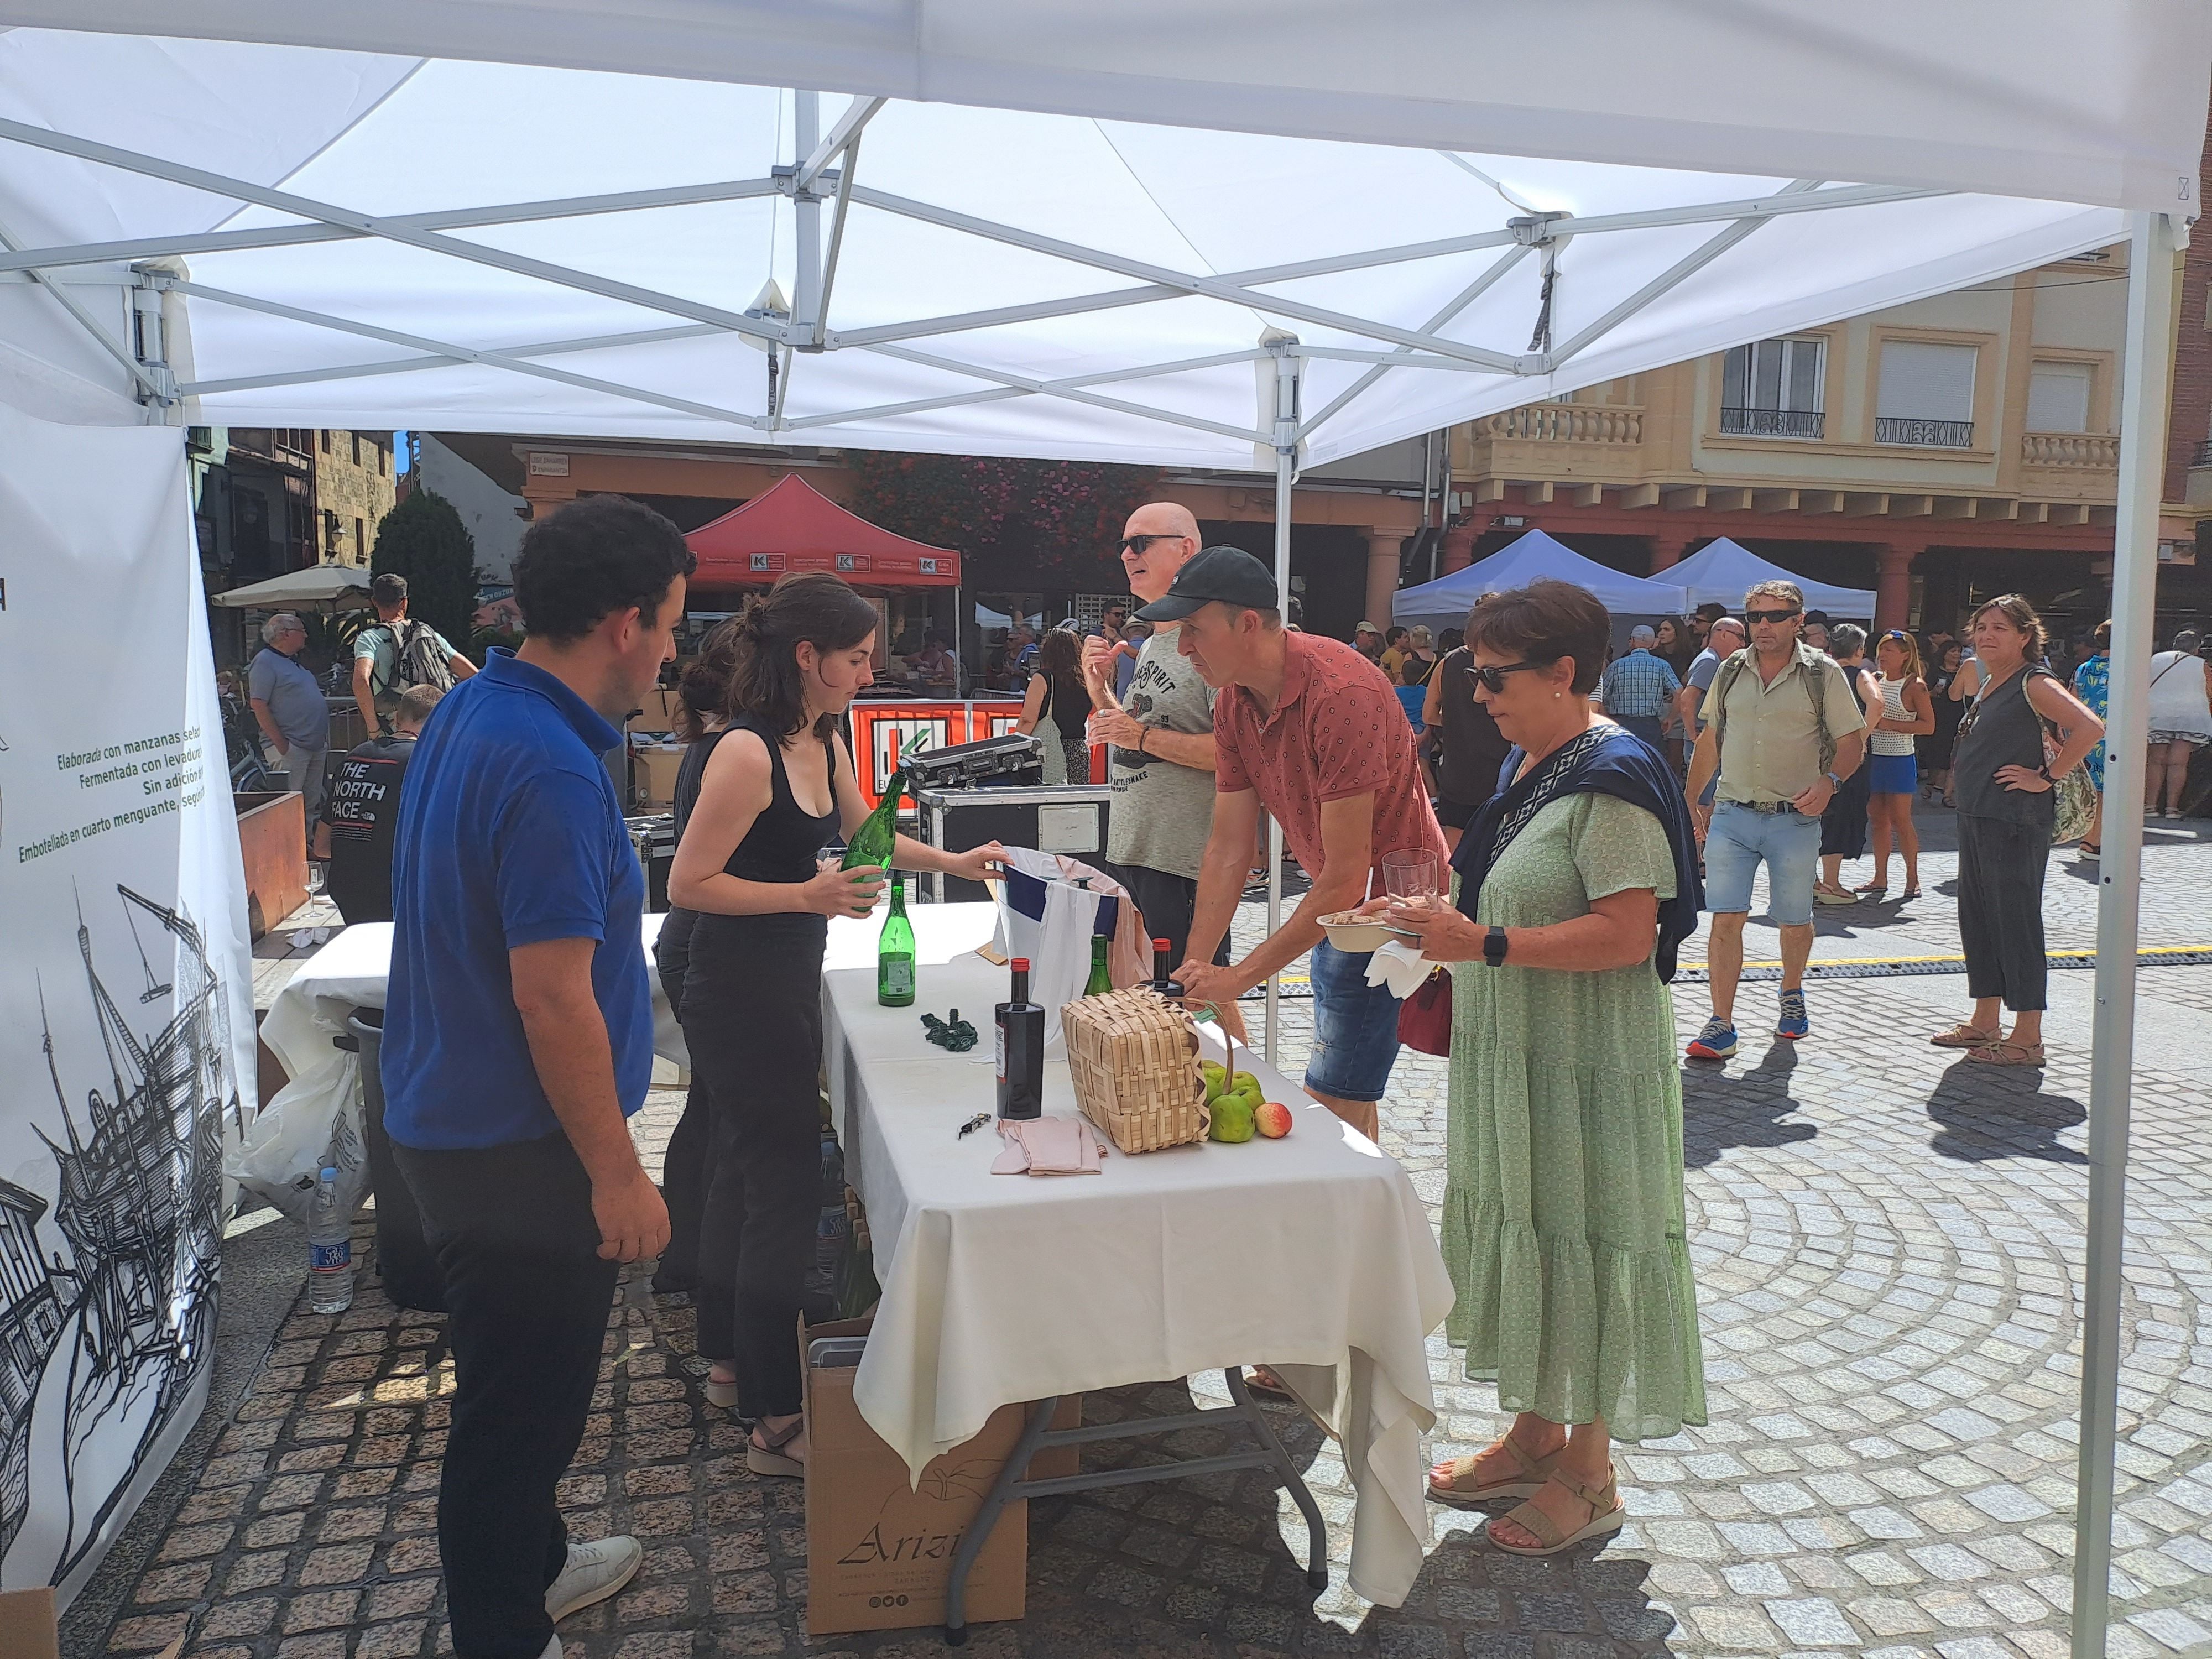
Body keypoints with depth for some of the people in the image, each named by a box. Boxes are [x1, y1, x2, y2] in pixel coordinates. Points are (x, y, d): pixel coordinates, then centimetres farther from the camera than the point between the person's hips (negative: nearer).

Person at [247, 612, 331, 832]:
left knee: (312, 806, 12)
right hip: (291, 748, -9)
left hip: (316, 746, 9)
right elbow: (259, 706, -16)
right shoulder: (265, 662, -9)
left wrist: (325, 741, 17)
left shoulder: (294, 661, 19)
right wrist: (282, 744, -19)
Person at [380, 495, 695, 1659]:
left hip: (452, 1118, 10)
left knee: (528, 1388, 26)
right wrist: (616, 1172, -19)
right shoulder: (551, 773, -27)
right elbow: (553, 998, -26)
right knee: (521, 1404, 7)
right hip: (516, 1152, -10)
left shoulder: (469, 713, 5)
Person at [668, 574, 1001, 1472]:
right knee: (785, 1192, -4)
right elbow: (688, 884, -21)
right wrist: (807, 895, -26)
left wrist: (952, 862, 15)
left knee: (746, 1171, 20)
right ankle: (775, 1422, 7)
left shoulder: (822, 741, 6)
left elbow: (864, 831, 22)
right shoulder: (746, 752, -22)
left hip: (786, 986, 10)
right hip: (742, 994, -10)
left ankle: (731, 1359, 38)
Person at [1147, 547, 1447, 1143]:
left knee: (1332, 1100, -9)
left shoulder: (1341, 692, -29)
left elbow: (1347, 875, -28)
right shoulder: (1234, 702, -2)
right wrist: (1194, 969, -7)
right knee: (1342, 1090, 17)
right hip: (1332, 904, 9)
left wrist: (1239, 976, -25)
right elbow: (1228, 849, 1)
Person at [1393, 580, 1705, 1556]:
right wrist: (1444, 923, 3)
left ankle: (1589, 1474, 20)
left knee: (1581, 1247, 3)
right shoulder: (1529, 764, 10)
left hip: (1590, 1065, -9)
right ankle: (1535, 1435, 33)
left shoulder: (1611, 782, -19)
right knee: (1522, 1236, 17)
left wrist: (1486, 945, -27)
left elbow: (1628, 935, -25)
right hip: (1517, 1054, 9)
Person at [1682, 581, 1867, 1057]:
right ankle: (1721, 1026, -4)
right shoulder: (1732, 670, 9)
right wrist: (1692, 800, 13)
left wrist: (1830, 781, -18)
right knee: (1726, 919, -6)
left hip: (1795, 819, -2)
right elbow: (1711, 738, 16)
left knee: (1794, 922, 11)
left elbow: (1852, 741, 1)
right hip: (1731, 816, 2)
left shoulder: (1822, 673, -1)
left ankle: (1792, 995, 39)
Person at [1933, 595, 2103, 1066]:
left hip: (2015, 822, -9)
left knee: (2016, 922, -4)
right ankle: (1985, 1022, 24)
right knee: (1977, 919, 14)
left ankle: (2027, 1037, 2)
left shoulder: (2034, 683, -12)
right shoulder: (1989, 684, 14)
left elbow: (2090, 727, -26)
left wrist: (2046, 777, -19)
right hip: (1976, 817, 9)